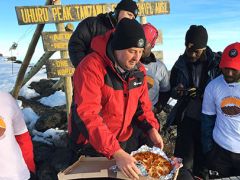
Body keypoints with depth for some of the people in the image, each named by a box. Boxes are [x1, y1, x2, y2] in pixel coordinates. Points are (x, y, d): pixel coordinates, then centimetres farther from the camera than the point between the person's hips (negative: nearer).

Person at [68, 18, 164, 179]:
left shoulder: (138, 69, -4)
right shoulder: (92, 68, -27)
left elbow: (142, 102, 6)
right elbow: (87, 115, -33)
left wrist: (152, 128, -10)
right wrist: (116, 152, -37)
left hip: (125, 139, 7)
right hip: (93, 144, -6)